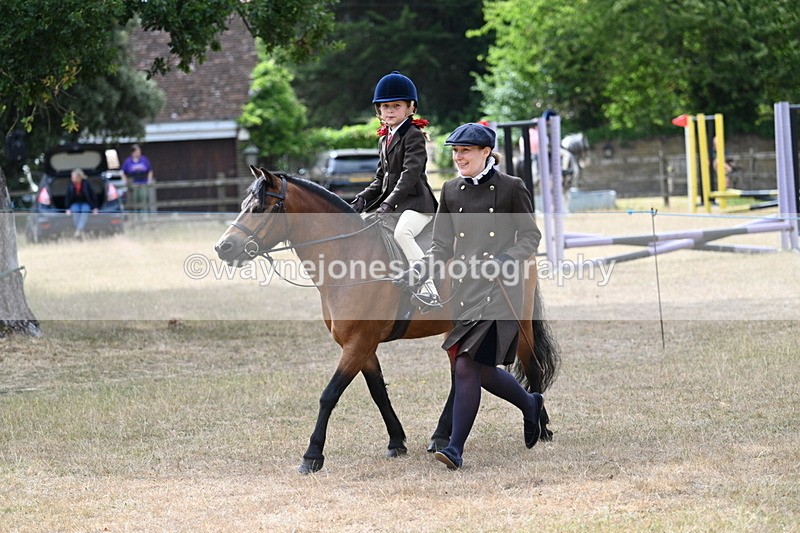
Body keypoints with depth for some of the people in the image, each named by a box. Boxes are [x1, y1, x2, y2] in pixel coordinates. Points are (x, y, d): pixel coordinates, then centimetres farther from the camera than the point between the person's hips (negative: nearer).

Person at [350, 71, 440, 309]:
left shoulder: (414, 135, -7)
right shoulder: (385, 139, 20)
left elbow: (410, 174, -19)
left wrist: (389, 204, -27)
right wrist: (362, 200, 6)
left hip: (416, 202, -10)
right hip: (390, 203, 10)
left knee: (402, 232, -35)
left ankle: (428, 290, -41)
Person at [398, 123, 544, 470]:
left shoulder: (512, 188, -4)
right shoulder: (451, 192, 10)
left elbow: (530, 237, -1)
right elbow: (441, 248, 9)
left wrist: (504, 261, -19)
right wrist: (412, 276, -5)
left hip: (500, 291, -6)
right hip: (464, 291, 6)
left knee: (467, 367, -13)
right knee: (481, 370, 10)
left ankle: (456, 448, -8)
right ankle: (530, 404, 38)